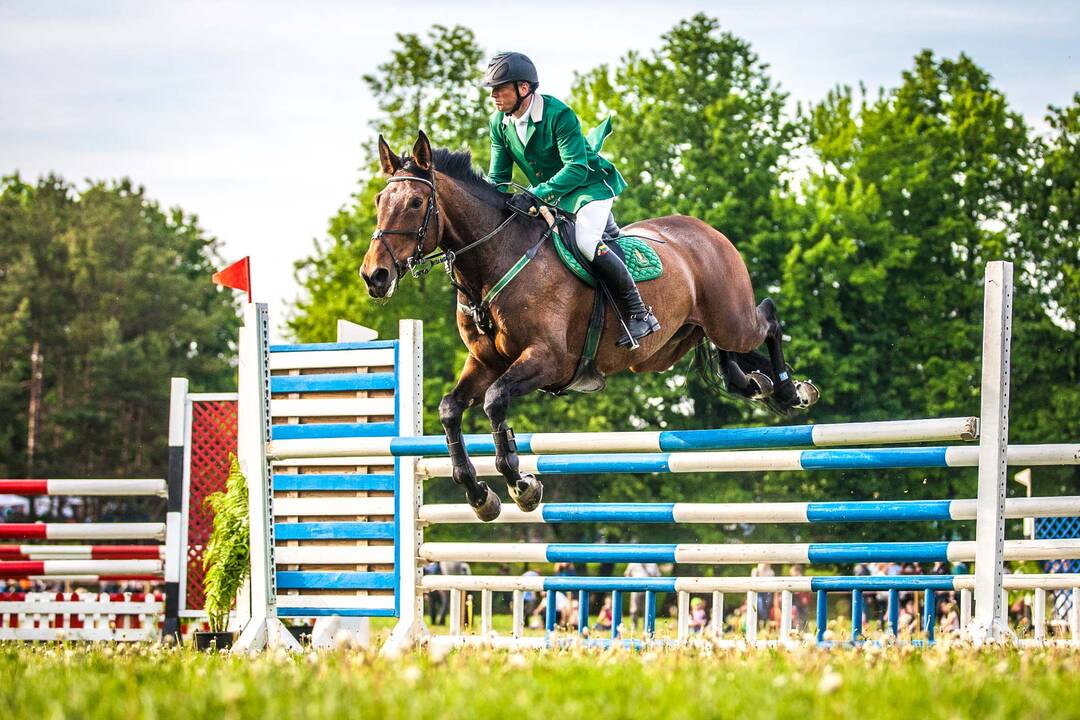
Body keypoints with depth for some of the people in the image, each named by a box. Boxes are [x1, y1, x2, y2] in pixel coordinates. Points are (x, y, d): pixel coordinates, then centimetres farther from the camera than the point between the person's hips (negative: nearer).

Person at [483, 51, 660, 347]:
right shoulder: (499, 123, -5)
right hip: (549, 197, 9)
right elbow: (498, 178, 2)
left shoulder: (559, 115, -26)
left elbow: (577, 169, -32)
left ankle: (639, 314, -21)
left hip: (589, 186, -9)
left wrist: (534, 195, -43)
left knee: (586, 240, -29)